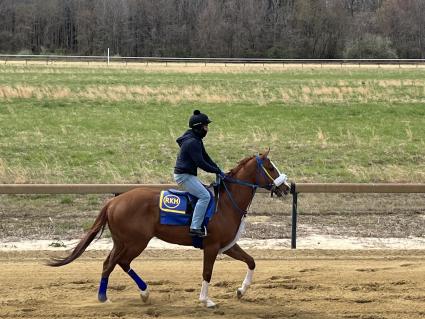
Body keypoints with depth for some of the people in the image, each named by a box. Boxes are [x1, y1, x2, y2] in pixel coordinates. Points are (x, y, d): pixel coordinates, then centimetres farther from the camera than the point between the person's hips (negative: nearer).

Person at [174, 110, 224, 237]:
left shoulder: (197, 140, 14)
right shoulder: (192, 142, -20)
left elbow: (205, 157, 17)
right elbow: (201, 163, -22)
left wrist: (218, 170, 8)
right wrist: (217, 171, -15)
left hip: (188, 175, 11)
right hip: (184, 175, -11)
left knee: (207, 194, 17)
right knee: (204, 196, -20)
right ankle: (195, 228, -25)